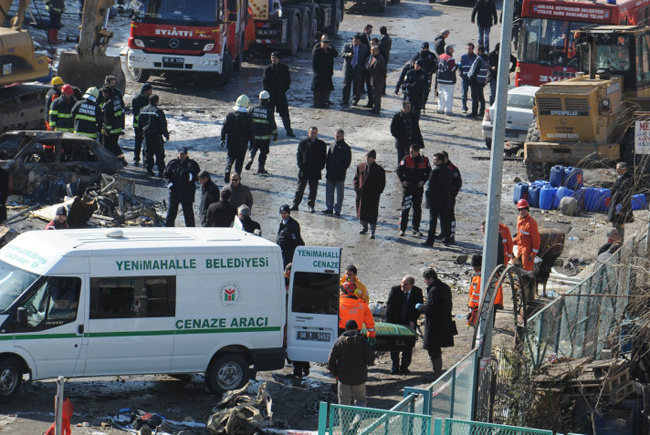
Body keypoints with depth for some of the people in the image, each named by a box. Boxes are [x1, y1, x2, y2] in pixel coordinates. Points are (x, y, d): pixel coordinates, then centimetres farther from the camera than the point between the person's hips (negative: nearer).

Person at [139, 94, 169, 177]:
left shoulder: (143, 110, 4)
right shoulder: (158, 111, -14)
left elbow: (139, 123, 12)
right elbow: (163, 125, -12)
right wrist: (166, 135, 0)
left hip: (146, 135, 5)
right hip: (156, 135, -5)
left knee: (148, 154, 12)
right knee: (159, 154, 2)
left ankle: (149, 170, 9)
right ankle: (161, 171, 0)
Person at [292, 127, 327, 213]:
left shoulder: (322, 144, 4)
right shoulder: (303, 143, 4)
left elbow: (324, 157, 7)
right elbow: (298, 155, 6)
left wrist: (320, 167, -6)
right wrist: (300, 165, -7)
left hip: (315, 171, 0)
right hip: (303, 170, 0)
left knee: (313, 189, 5)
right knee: (300, 188, 5)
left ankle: (311, 206, 14)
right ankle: (295, 205, 10)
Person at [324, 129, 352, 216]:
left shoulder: (346, 148, -5)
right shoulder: (332, 146, 10)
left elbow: (348, 161, -8)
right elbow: (328, 158, 17)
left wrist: (341, 170, -14)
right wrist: (327, 167, 3)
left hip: (340, 176, -5)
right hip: (330, 174, 5)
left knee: (339, 193, 2)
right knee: (329, 192, 8)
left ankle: (337, 210, 7)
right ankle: (329, 208, 17)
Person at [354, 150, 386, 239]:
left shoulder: (379, 170, -5)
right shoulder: (361, 167, 6)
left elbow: (382, 184, -2)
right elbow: (356, 178, 15)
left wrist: (376, 193, -12)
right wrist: (356, 189, 1)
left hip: (373, 196, -4)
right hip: (361, 194, 4)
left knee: (372, 214, -4)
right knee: (362, 211, 14)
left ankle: (372, 232, 1)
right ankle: (364, 228, 34)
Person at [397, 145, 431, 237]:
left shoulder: (424, 160, 0)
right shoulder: (406, 160, -3)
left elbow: (428, 172, 10)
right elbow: (399, 170, 3)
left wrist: (423, 181, -3)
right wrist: (402, 180, -8)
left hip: (419, 188, 2)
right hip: (407, 187, -2)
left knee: (417, 209, 8)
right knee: (405, 209, -5)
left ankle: (416, 229, 17)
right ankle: (402, 229, -1)